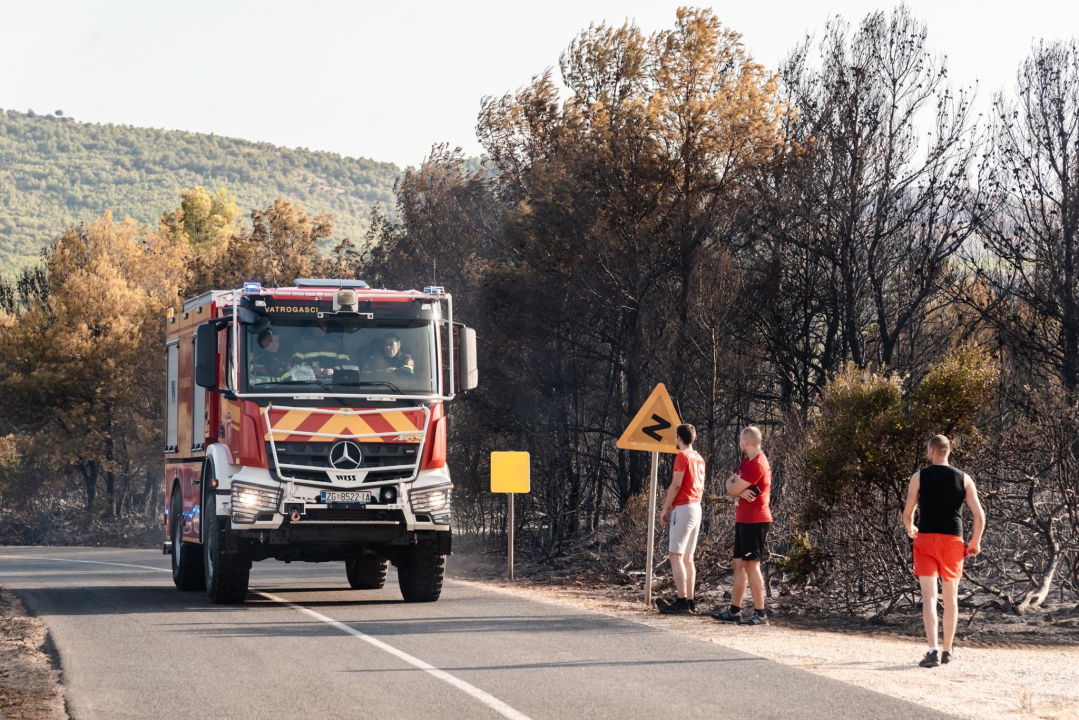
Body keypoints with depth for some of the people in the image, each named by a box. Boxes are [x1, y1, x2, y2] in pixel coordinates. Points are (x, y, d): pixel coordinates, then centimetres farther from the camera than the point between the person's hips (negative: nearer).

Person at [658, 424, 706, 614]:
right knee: (687, 557, 12)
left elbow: (676, 484, -15)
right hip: (696, 507, 9)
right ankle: (690, 601, 10)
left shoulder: (682, 456, -10)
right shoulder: (699, 458, 16)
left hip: (683, 508, -9)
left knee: (675, 555, -10)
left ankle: (681, 601, -17)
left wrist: (665, 509, -9)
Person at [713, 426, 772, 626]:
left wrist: (731, 482, 5)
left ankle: (760, 613, -8)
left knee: (751, 565, -10)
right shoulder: (746, 462, 16)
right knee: (739, 564, 12)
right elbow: (732, 490, 11)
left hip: (754, 521, -10)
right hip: (744, 521, 10)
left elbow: (732, 489, -17)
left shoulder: (757, 464, -17)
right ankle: (734, 611, 17)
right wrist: (741, 491, -11)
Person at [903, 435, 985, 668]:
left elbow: (907, 514, 4)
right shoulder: (963, 479, 4)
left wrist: (910, 529, 25)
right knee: (951, 597, 14)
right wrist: (975, 543, 12)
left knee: (929, 596, -6)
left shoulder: (919, 477, -1)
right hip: (953, 541, 2)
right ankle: (947, 650, 22)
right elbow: (980, 516, -1)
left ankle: (933, 650, -20)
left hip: (926, 539, -2)